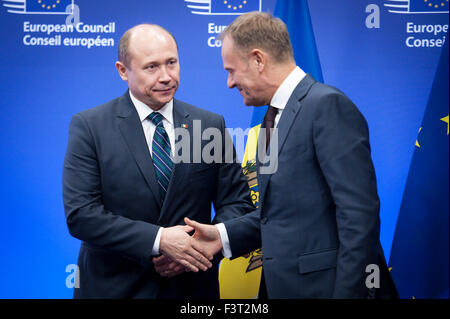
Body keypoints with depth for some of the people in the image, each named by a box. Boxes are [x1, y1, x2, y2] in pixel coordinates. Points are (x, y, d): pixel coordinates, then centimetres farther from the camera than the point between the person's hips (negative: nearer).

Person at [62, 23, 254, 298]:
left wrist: (205, 246, -16)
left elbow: (238, 202, 2)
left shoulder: (211, 125, 1)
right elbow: (80, 214, -14)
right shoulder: (89, 126, -7)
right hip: (114, 286, -2)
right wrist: (158, 240, -22)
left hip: (191, 285, 2)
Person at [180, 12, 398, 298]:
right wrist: (225, 235, 4)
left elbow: (358, 211, -20)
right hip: (284, 285, 9)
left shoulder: (328, 105, -15)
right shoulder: (275, 116, 13)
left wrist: (348, 291, -21)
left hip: (322, 285, -8)